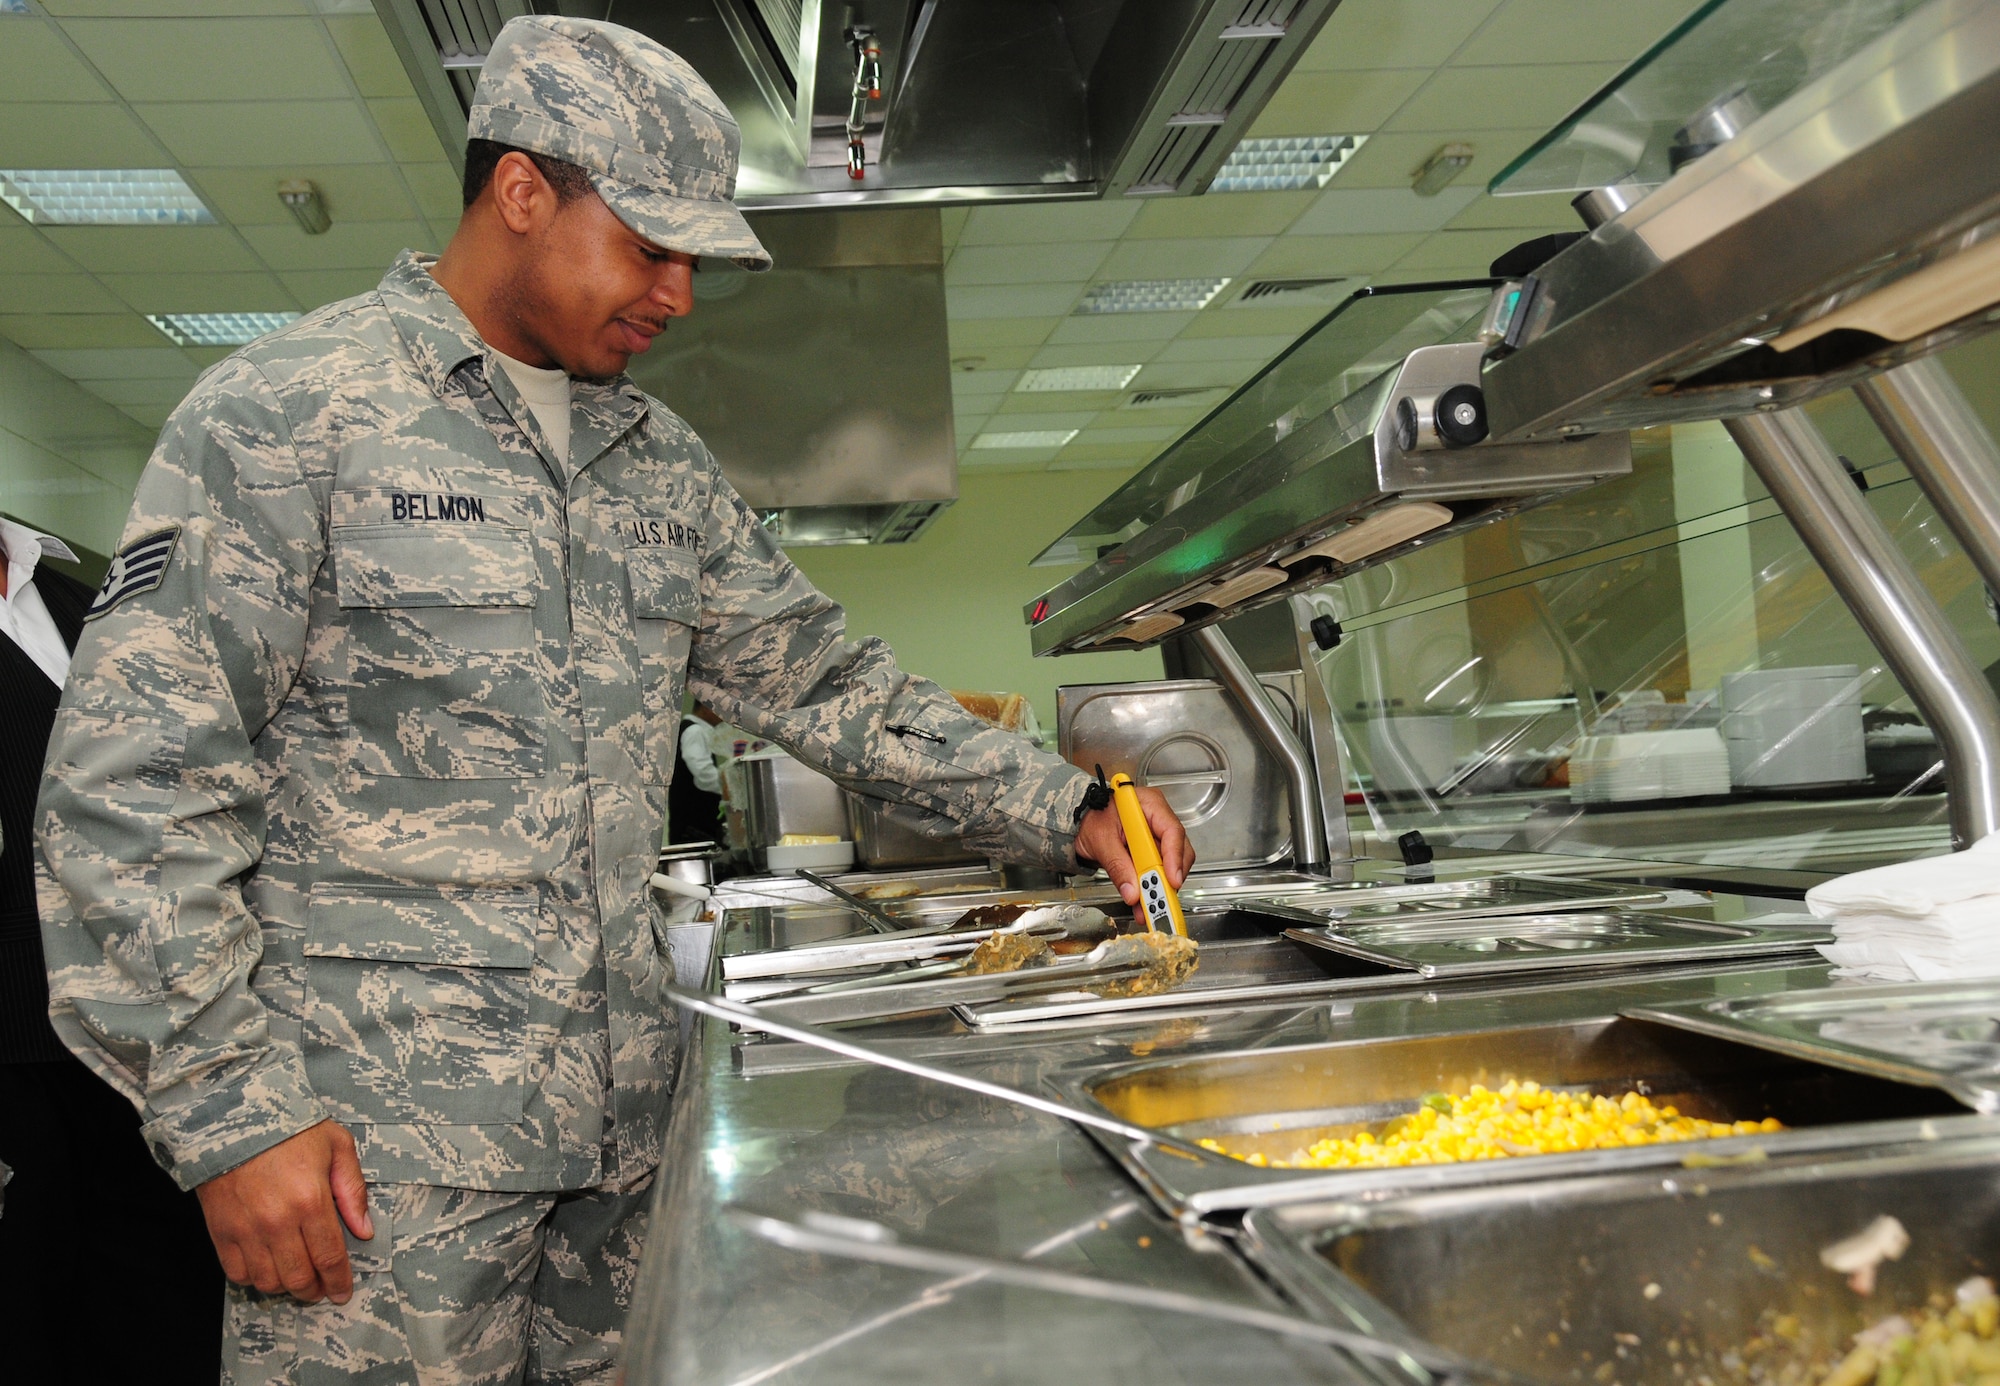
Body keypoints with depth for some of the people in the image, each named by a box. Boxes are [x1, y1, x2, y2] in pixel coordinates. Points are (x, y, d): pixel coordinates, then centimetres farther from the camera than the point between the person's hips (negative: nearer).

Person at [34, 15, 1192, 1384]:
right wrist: (233, 1110, -14)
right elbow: (133, 780, -11)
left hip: (619, 1117, 6)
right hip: (375, 1142, -5)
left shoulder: (665, 464, 12)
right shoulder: (287, 411, -8)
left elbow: (827, 680, 16)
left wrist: (1066, 811, 7)